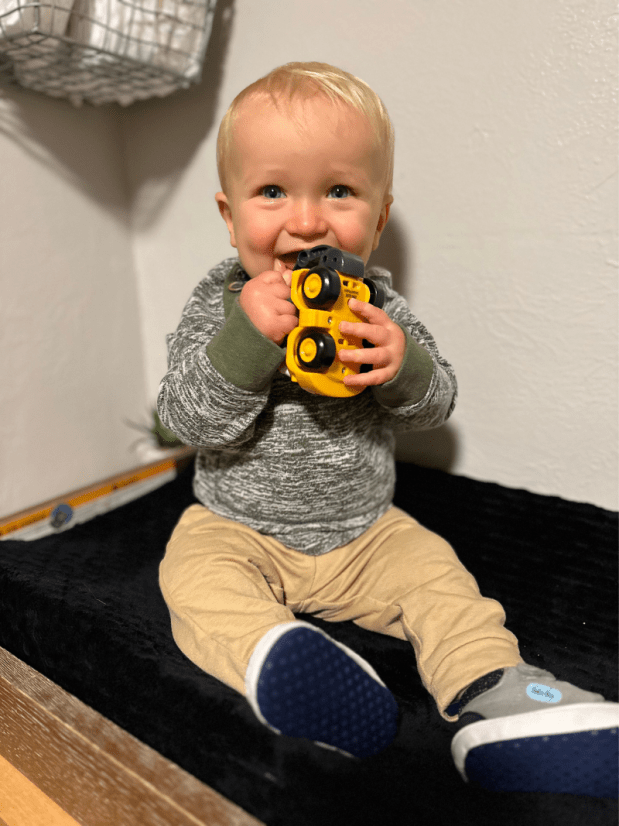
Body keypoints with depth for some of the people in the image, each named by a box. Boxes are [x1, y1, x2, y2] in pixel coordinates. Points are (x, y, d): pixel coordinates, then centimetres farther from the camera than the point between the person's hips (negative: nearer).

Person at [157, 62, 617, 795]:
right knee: (195, 573, -24)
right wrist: (243, 339, -37)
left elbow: (434, 407, -3)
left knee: (434, 570, -10)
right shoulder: (218, 307, -13)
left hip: (363, 530, 2)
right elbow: (190, 420, -21)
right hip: (239, 529, -1)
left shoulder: (376, 308, -7)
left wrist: (405, 368, -28)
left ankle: (492, 684, -6)